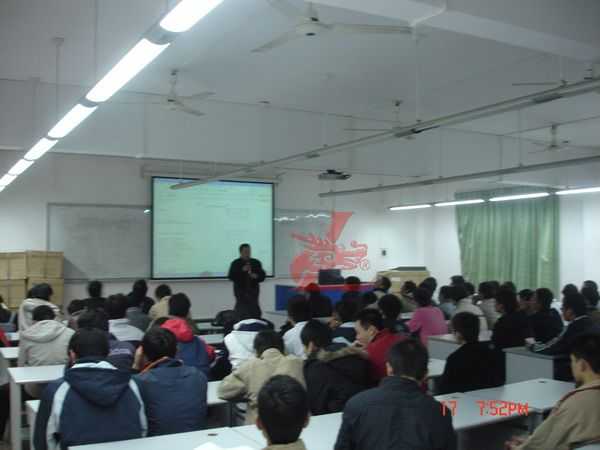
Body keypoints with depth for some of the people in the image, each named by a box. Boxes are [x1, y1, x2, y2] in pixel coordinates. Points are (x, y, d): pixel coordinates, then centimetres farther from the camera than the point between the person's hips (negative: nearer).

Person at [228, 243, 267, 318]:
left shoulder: (256, 263, 10)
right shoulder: (236, 264, 0)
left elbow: (263, 276, 13)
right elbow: (231, 276, -10)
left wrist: (256, 276, -9)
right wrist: (242, 271, -19)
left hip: (253, 290, 3)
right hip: (241, 291, -3)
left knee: (255, 311, 0)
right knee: (242, 311, -7)